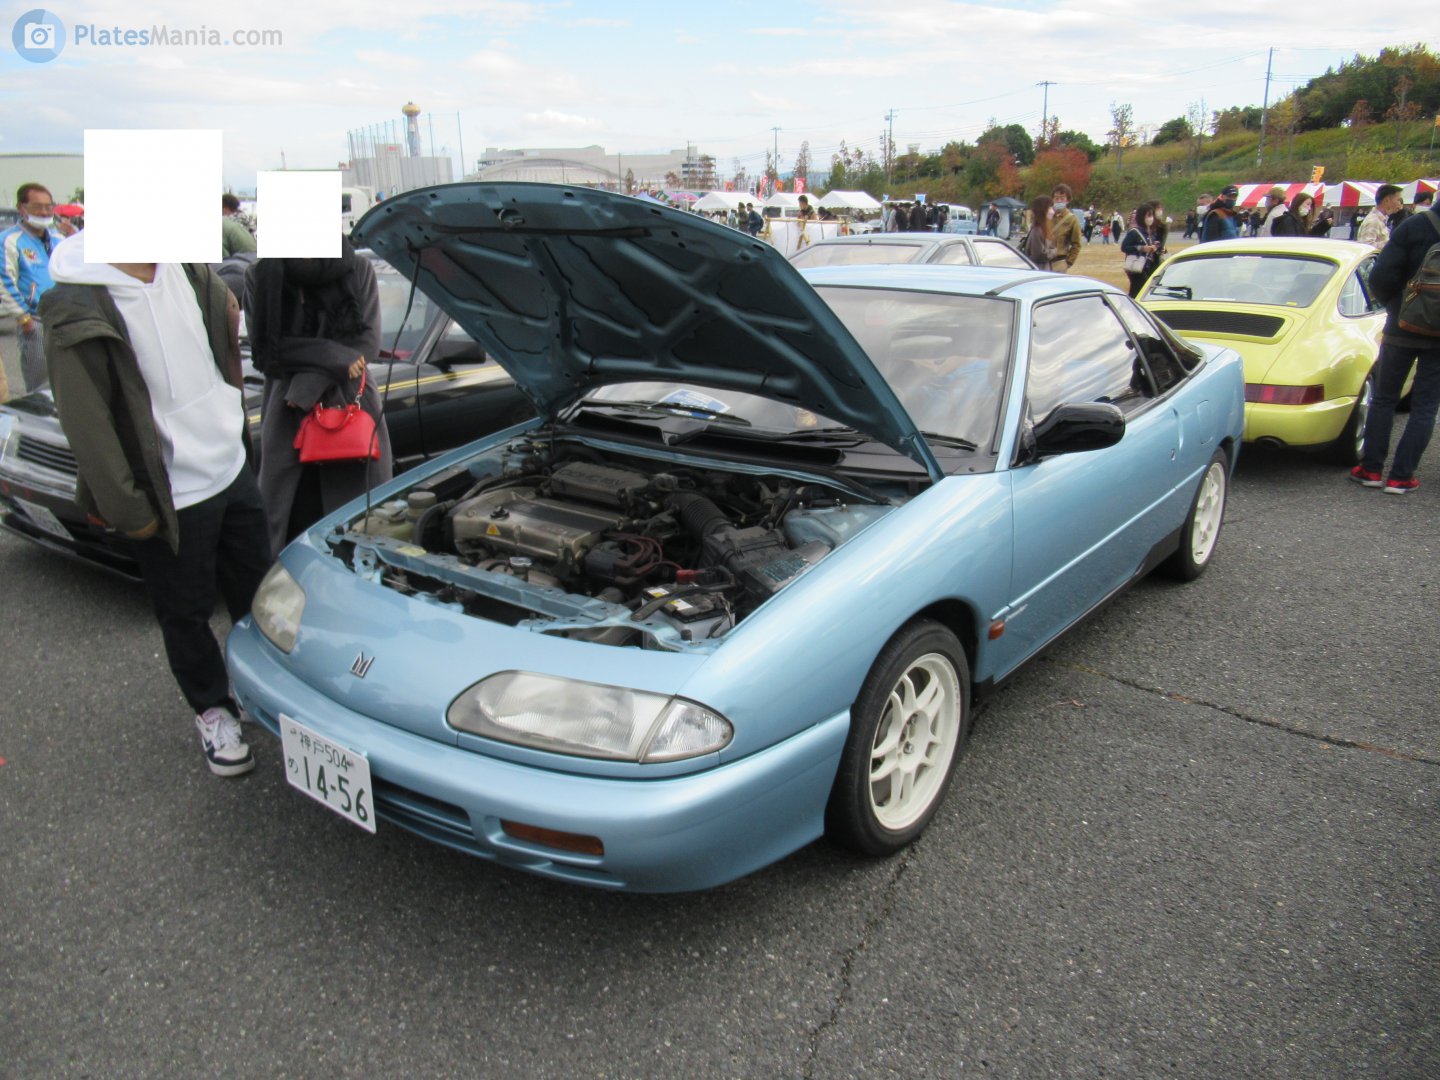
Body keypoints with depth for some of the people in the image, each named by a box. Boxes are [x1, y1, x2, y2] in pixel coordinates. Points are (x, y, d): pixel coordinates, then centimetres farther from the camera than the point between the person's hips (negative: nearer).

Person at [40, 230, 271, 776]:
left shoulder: (186, 268, 0)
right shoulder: (77, 308, -20)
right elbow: (86, 423, -18)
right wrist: (128, 511, -15)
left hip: (232, 469, 6)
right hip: (171, 499, -6)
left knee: (258, 590, 20)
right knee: (186, 614, 12)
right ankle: (213, 710, 34)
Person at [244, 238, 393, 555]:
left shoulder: (358, 270, 3)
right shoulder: (260, 277, 3)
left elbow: (368, 343, -2)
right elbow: (264, 351, -2)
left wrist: (310, 384, -12)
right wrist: (333, 356, -13)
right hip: (286, 419, 0)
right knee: (294, 525, 0)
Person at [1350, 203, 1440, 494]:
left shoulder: (1413, 226, -10)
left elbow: (1382, 277, -14)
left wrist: (1395, 306, 4)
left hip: (1402, 329, -1)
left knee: (1384, 400, 11)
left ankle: (1371, 469, 13)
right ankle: (1401, 476, 6)